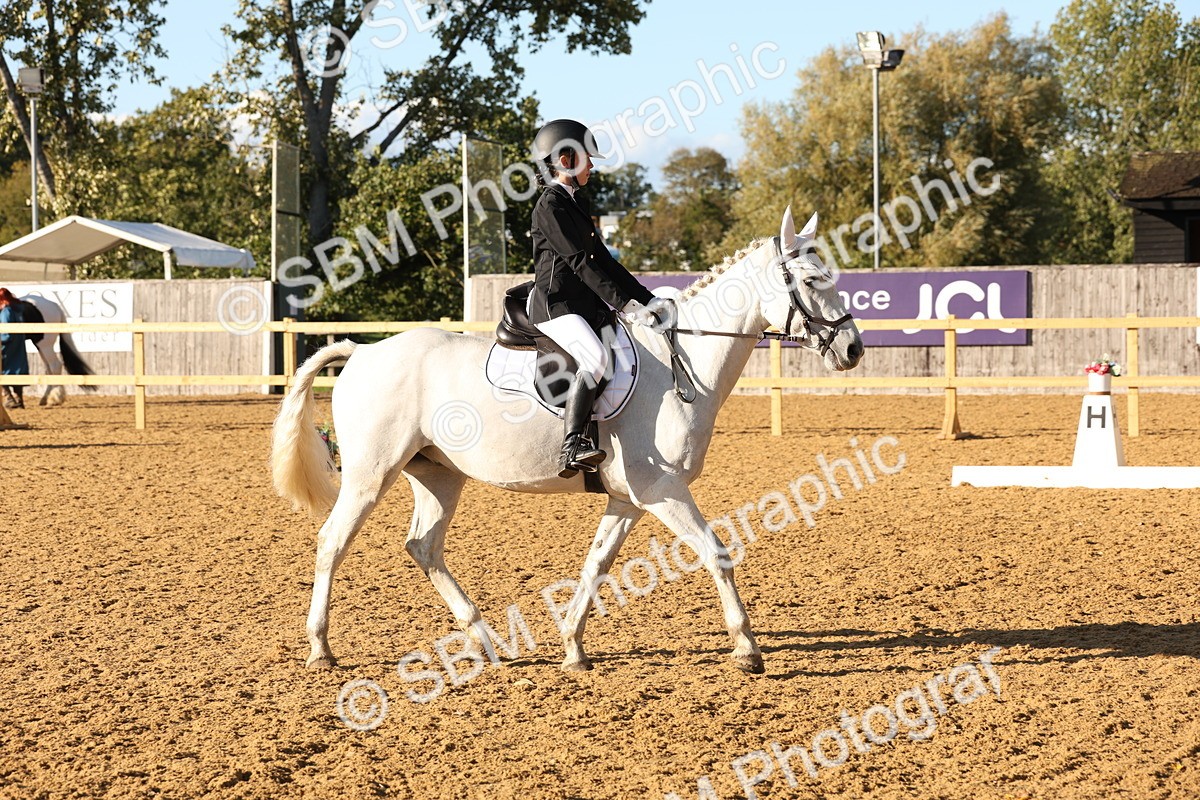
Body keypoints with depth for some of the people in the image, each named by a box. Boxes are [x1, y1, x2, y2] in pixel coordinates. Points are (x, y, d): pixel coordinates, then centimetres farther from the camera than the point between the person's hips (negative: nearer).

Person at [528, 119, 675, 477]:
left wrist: (646, 300, 13)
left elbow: (603, 261, 21)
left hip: (585, 305, 11)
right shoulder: (550, 206, -9)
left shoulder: (575, 204, 21)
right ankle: (572, 447, -43)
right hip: (555, 304, -11)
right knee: (595, 357, -33)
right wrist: (624, 303, -22)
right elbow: (580, 262, -17)